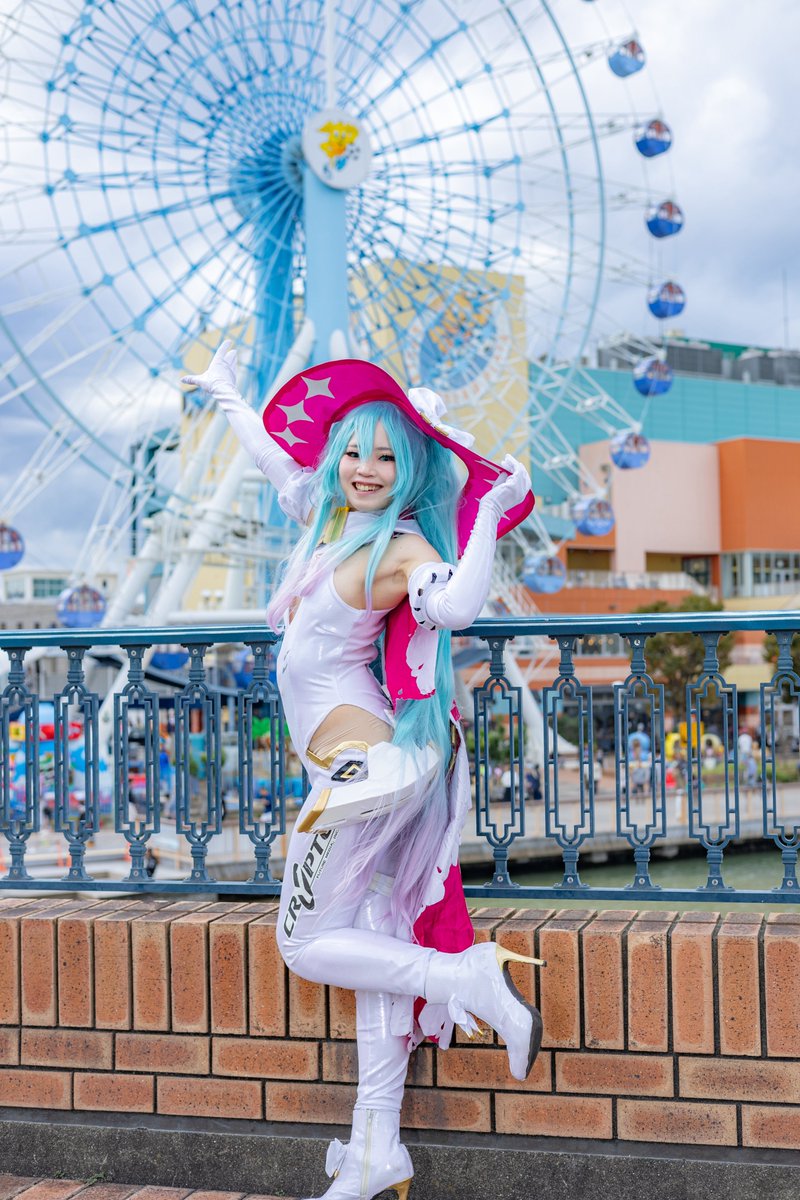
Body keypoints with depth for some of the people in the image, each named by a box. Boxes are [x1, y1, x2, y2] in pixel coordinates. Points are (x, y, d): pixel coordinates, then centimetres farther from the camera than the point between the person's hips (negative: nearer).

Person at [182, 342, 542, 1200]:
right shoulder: (331, 517, 11)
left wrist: (489, 514, -29)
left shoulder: (403, 546, -14)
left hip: (363, 765, -9)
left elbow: (455, 604, -36)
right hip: (373, 766, 9)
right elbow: (281, 462, 30)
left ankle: (470, 979, -2)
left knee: (308, 943, -3)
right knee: (376, 940, 8)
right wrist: (228, 398, 41)